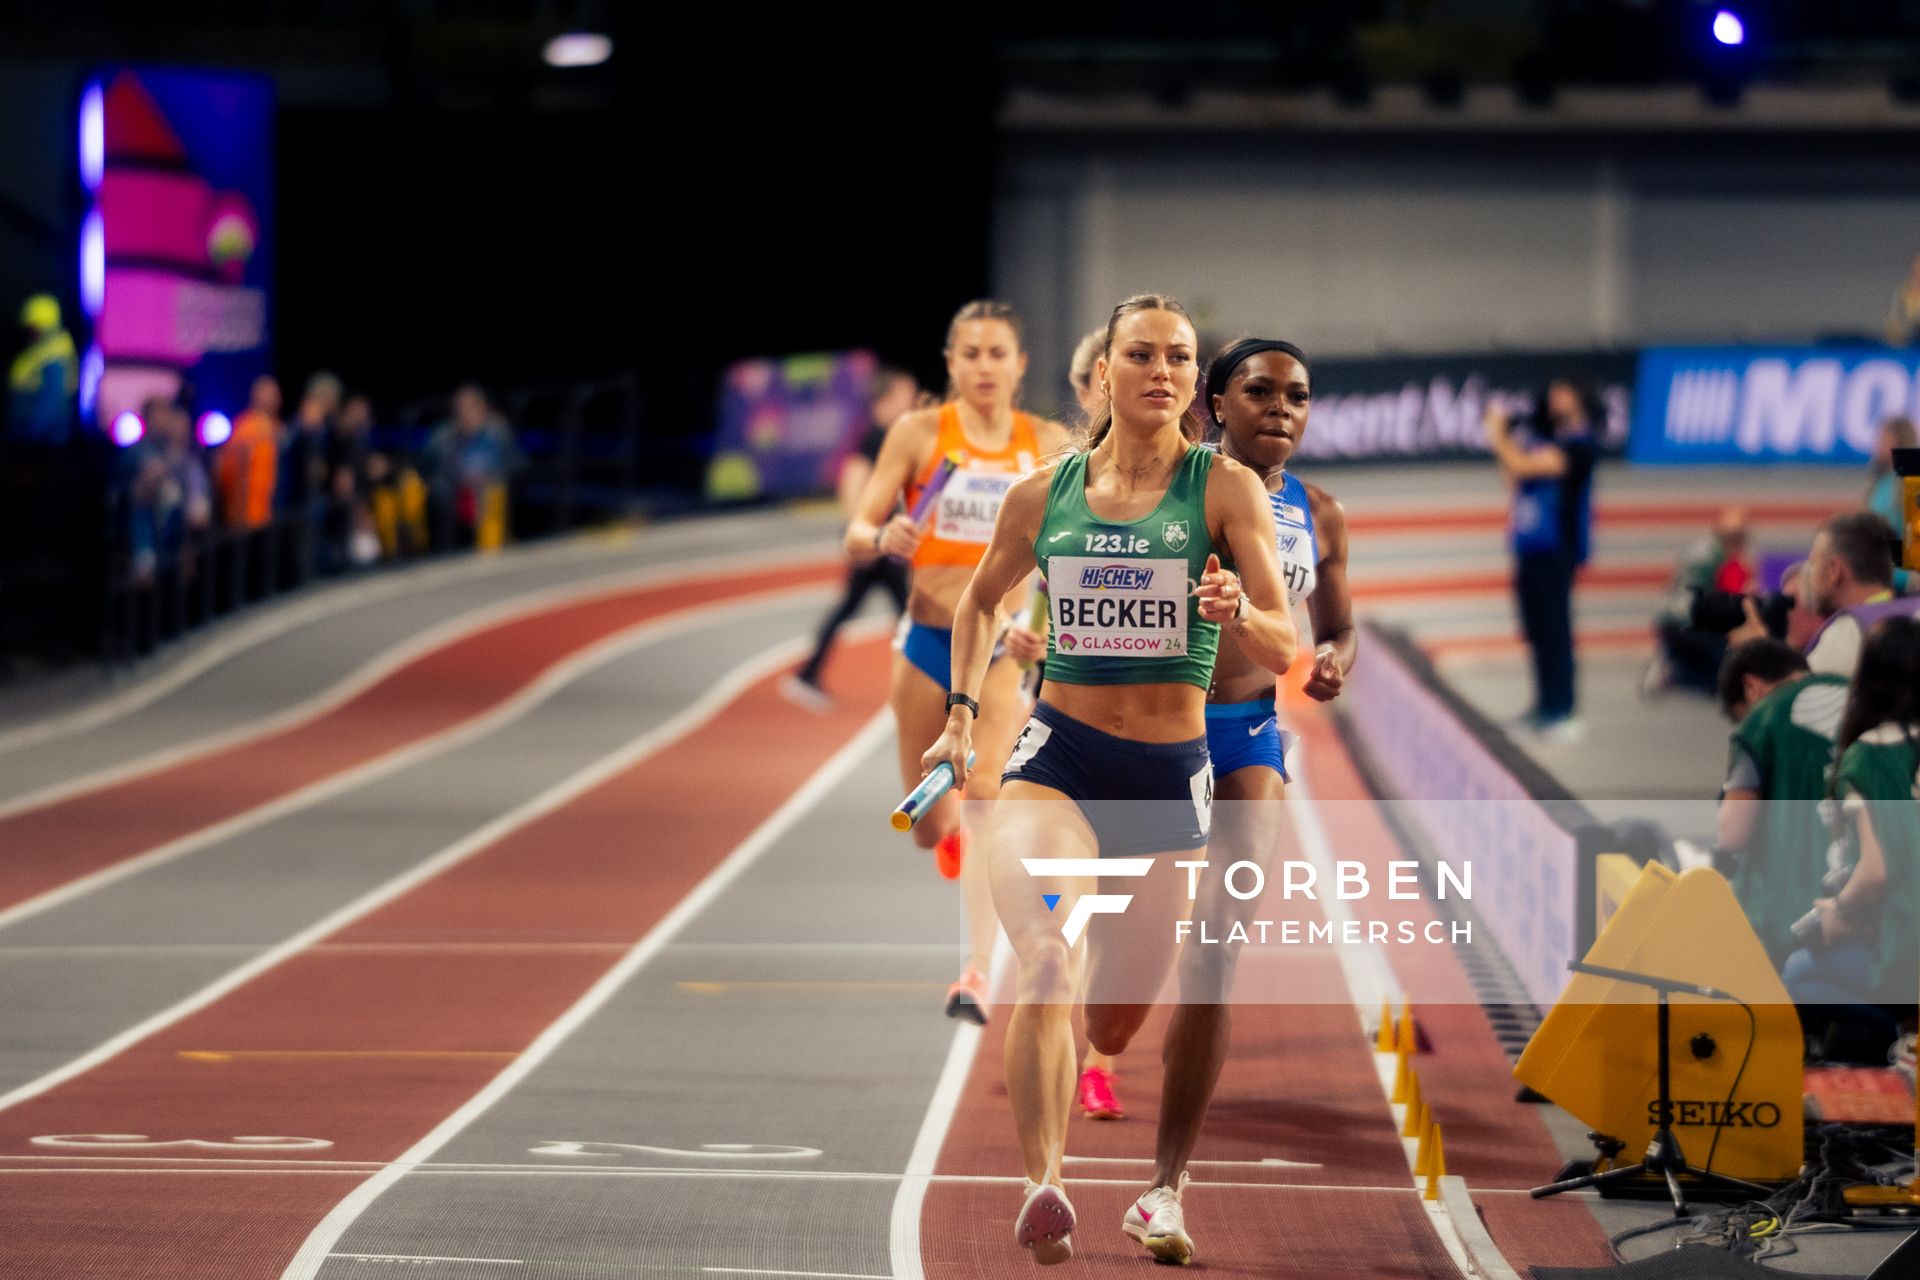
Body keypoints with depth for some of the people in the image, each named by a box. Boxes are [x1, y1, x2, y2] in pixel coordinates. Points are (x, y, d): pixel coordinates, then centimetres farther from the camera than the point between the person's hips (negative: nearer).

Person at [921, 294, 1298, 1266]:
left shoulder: (1226, 487, -2)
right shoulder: (1043, 495, 4)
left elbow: (1283, 648, -7)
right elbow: (982, 597, 24)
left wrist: (1236, 612, -28)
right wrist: (961, 711, 13)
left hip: (1172, 774, 0)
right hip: (1059, 756, 0)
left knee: (1119, 1029, 10)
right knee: (1046, 966, -29)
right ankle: (1043, 1187, -39)